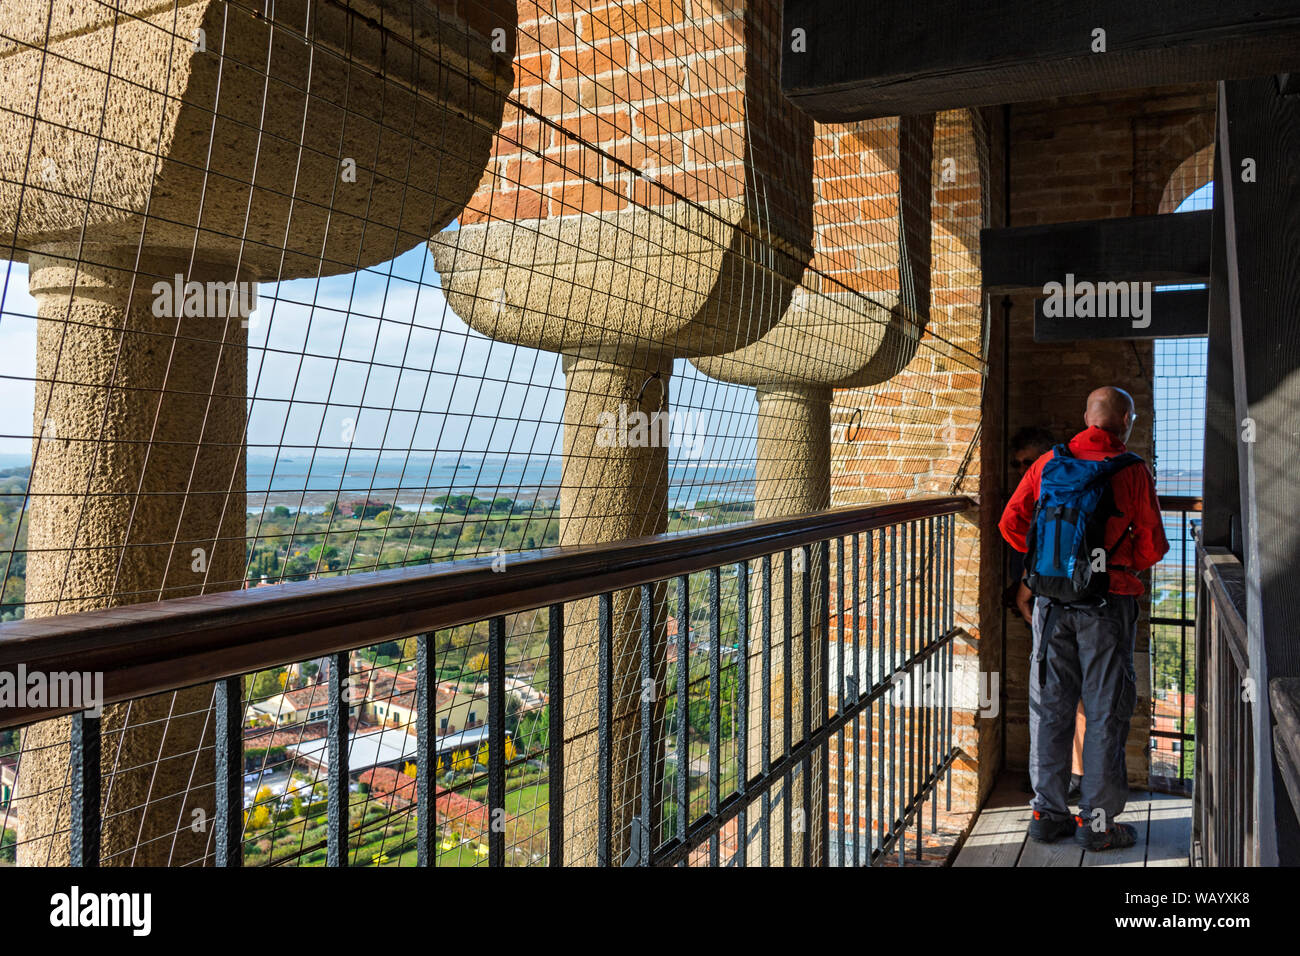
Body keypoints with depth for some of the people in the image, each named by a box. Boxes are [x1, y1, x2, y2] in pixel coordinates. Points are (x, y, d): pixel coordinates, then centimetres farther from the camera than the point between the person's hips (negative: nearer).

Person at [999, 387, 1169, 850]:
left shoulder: (1048, 463, 3)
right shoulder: (1132, 470, -6)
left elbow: (1010, 524, 4)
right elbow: (1153, 545, -3)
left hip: (1051, 602, 3)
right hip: (1108, 603, -3)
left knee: (1050, 708, 11)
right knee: (1106, 712, 7)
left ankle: (1048, 813, 18)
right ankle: (1097, 820, 13)